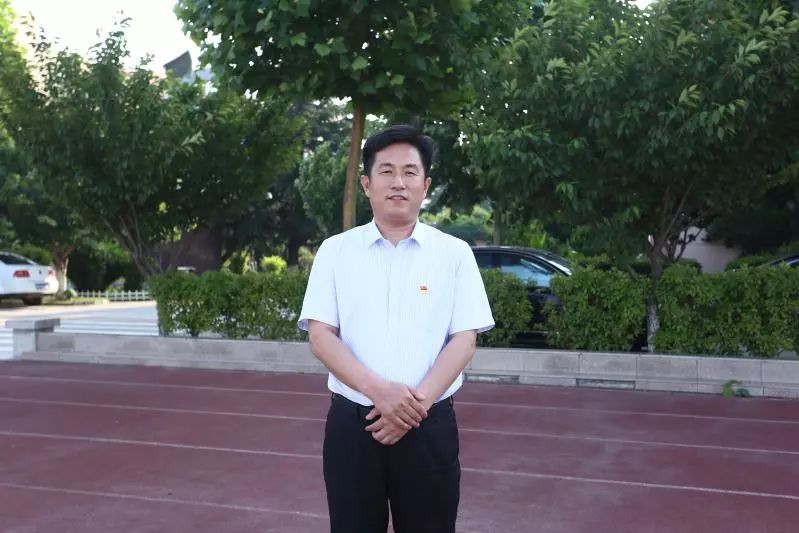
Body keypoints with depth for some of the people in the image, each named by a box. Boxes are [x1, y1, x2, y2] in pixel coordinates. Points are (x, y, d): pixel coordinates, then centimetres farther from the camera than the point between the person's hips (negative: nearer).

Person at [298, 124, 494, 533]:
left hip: (429, 425, 0)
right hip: (351, 423, 0)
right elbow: (320, 335, -3)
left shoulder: (455, 253, 2)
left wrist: (417, 402, -16)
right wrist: (378, 390, -18)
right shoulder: (335, 251, 3)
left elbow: (464, 340, -3)